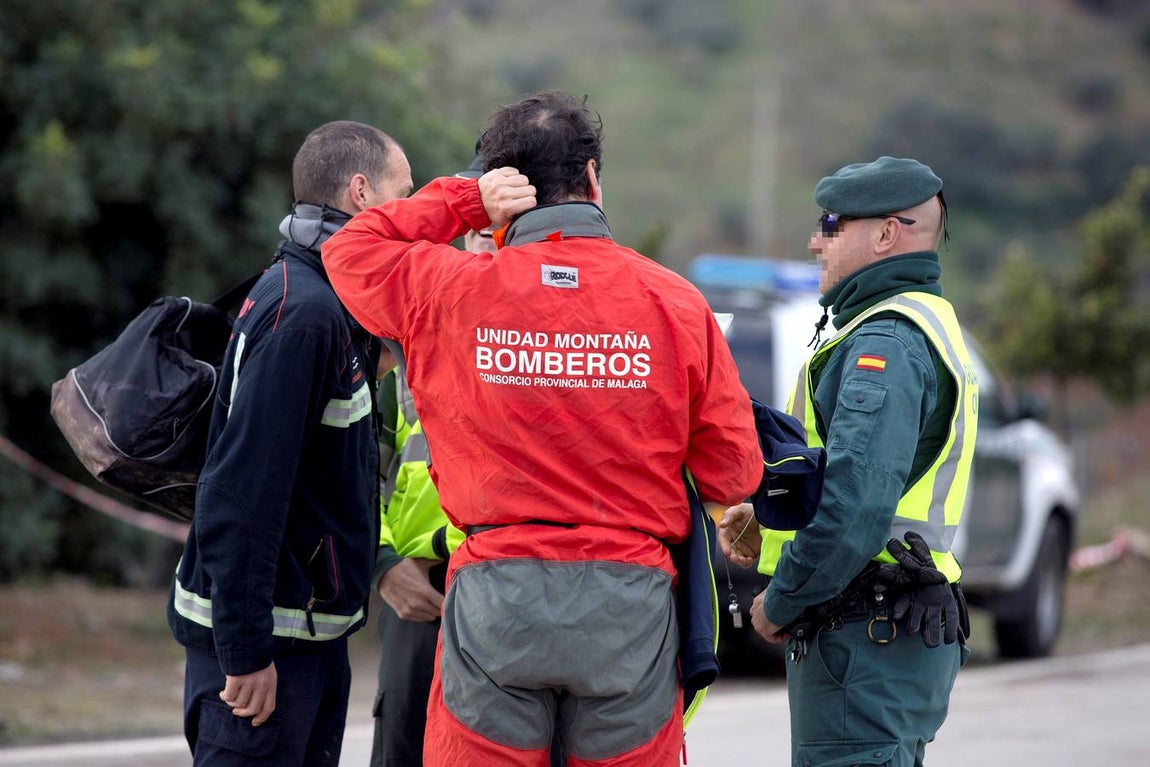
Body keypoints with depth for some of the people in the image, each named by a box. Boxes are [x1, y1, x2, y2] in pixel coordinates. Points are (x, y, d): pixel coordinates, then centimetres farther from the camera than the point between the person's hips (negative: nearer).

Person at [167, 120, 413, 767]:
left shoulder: (324, 301, 13)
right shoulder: (301, 312, -18)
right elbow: (239, 490, -23)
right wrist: (245, 651, -24)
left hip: (315, 633, 10)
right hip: (267, 640, -10)